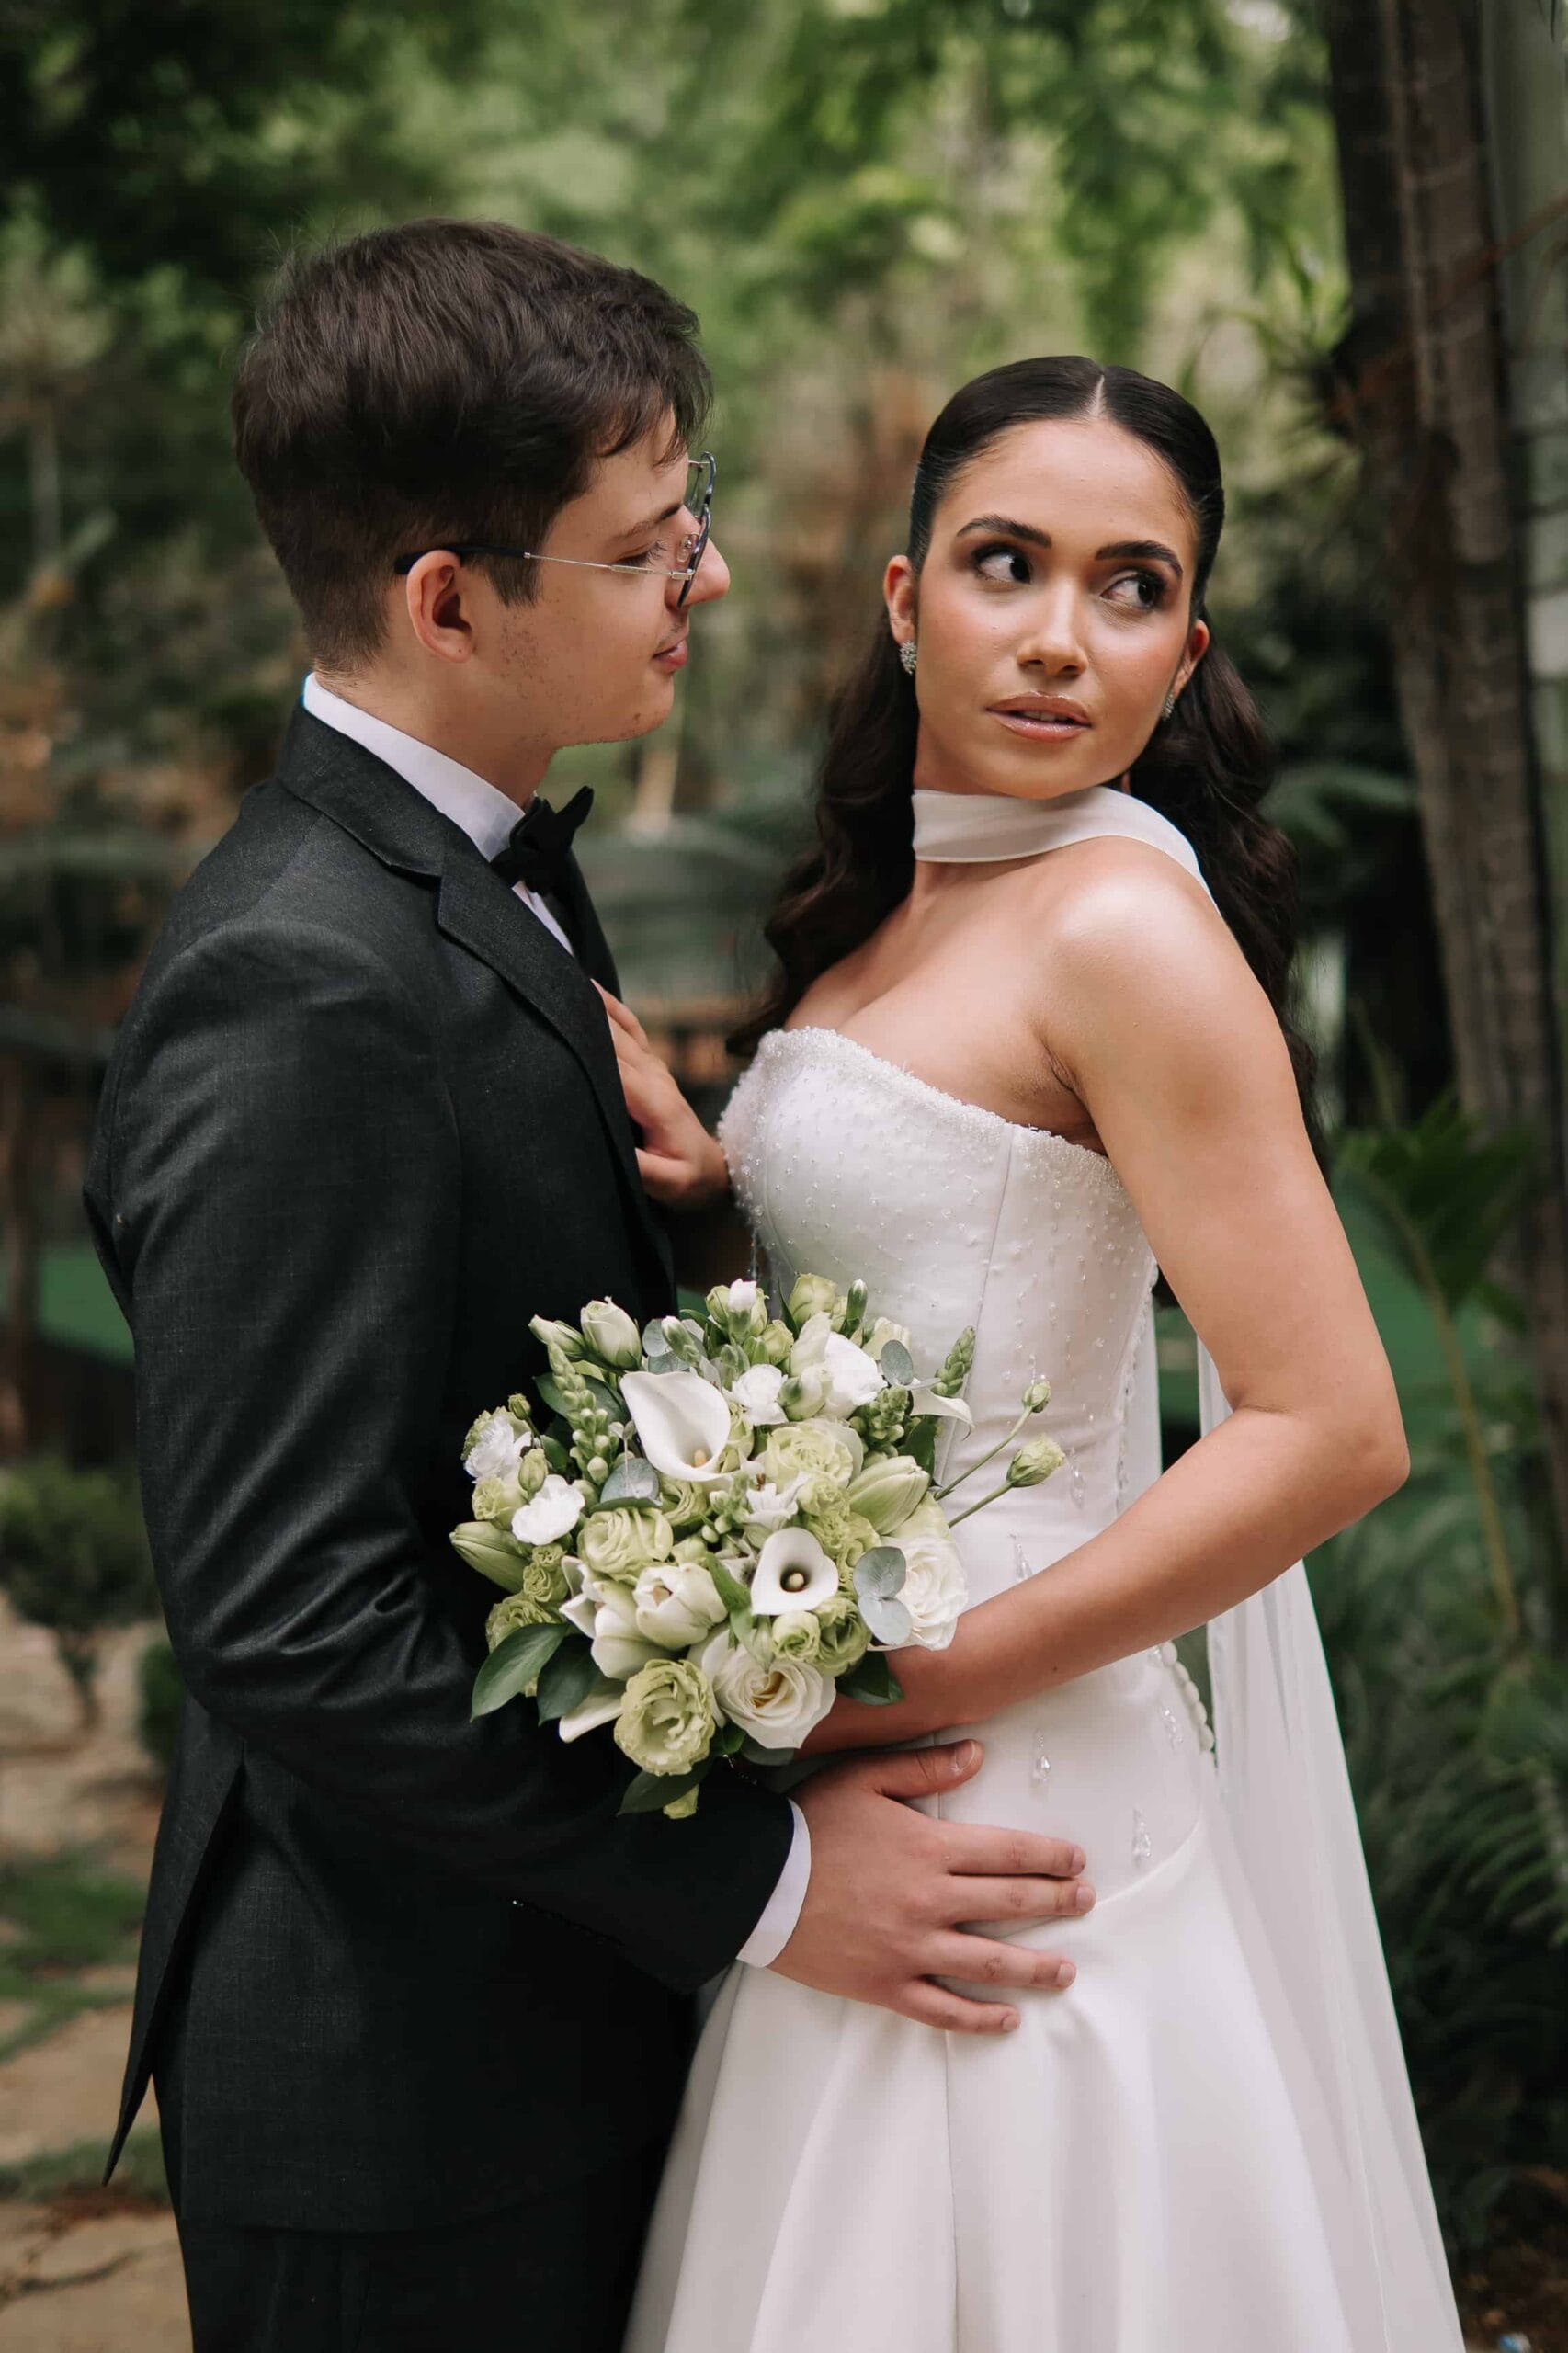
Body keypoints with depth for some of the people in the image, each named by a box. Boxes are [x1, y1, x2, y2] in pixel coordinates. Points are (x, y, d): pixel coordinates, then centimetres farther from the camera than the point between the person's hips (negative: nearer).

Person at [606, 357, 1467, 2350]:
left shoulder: (1123, 920, -16)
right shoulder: (895, 909, 8)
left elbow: (1331, 1430, -21)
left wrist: (915, 1694, -19)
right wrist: (692, 1159, -6)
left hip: (1013, 1798, -8)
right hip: (839, 1769, 8)